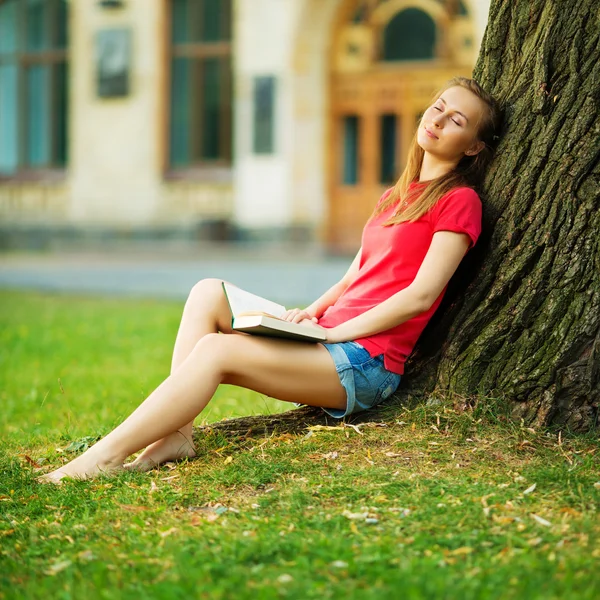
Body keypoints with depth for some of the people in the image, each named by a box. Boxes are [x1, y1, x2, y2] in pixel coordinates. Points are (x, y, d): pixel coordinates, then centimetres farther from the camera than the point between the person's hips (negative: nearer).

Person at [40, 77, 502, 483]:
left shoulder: (458, 200, -3)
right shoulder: (395, 198, 23)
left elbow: (421, 295, -12)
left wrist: (334, 330, -13)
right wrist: (312, 312, 3)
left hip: (368, 362, -8)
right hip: (330, 339, 8)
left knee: (215, 350, -23)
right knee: (208, 293, -7)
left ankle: (105, 457, -24)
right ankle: (177, 434, -20)